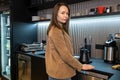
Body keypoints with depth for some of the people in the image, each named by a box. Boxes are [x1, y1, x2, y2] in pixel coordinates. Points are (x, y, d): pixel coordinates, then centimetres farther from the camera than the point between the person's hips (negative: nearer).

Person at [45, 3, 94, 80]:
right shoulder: (56, 31, -20)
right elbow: (65, 54, -22)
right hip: (59, 73, -9)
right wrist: (80, 66, -14)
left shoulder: (61, 30, 11)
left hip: (60, 71, 9)